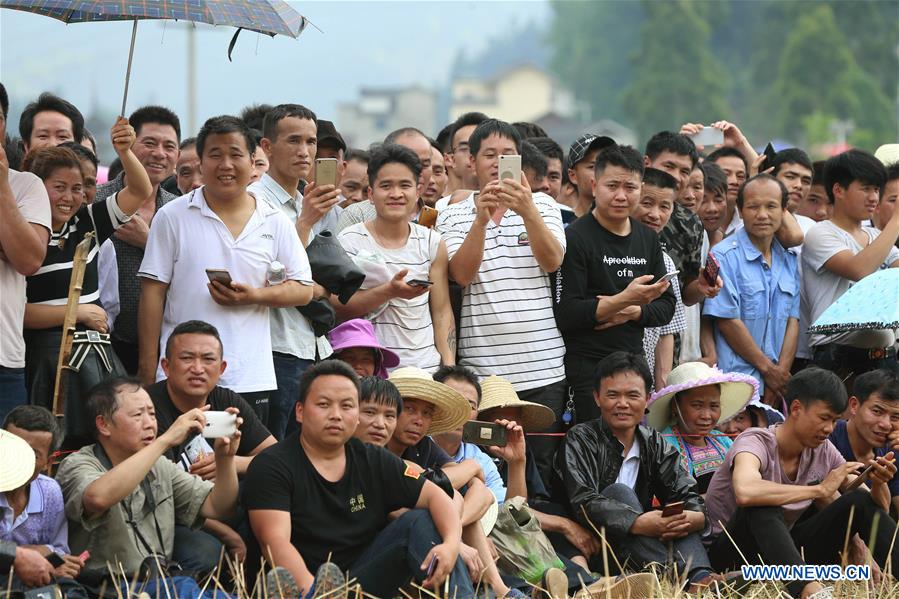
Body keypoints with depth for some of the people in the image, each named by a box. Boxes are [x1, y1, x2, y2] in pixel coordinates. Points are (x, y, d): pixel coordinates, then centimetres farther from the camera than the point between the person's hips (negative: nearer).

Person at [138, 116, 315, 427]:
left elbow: (303, 289, 9)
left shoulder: (275, 223, 8)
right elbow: (153, 292, 2)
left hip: (251, 379, 2)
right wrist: (148, 370, -3)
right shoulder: (173, 216, 3)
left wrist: (254, 296, -11)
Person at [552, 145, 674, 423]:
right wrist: (624, 300, -26)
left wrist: (632, 312, -7)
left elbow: (666, 307, 14)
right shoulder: (576, 238, -9)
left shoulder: (647, 238, 13)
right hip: (587, 366, -6)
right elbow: (565, 314, -16)